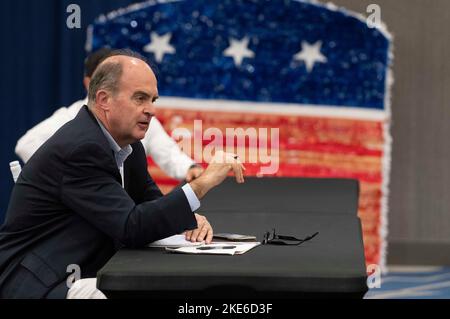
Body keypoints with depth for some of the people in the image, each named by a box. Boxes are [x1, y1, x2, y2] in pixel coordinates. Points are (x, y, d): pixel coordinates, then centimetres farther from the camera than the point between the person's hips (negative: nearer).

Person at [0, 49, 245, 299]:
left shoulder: (126, 143, 8)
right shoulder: (81, 148, -21)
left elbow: (150, 202, 19)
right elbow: (132, 228, -24)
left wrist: (187, 218, -4)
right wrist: (203, 183, -25)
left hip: (88, 274, 9)